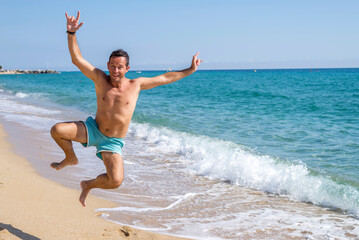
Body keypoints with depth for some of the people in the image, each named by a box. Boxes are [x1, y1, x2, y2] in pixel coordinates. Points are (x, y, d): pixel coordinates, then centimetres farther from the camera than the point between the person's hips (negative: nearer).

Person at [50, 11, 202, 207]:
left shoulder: (136, 84, -5)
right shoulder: (100, 78, -6)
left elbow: (165, 78, 5)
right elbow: (77, 59, -11)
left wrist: (190, 70, 10)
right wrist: (71, 33, -23)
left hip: (113, 142, -1)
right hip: (93, 129, 1)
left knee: (116, 181, -22)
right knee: (57, 130, -22)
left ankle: (89, 185, 14)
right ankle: (70, 158, 12)